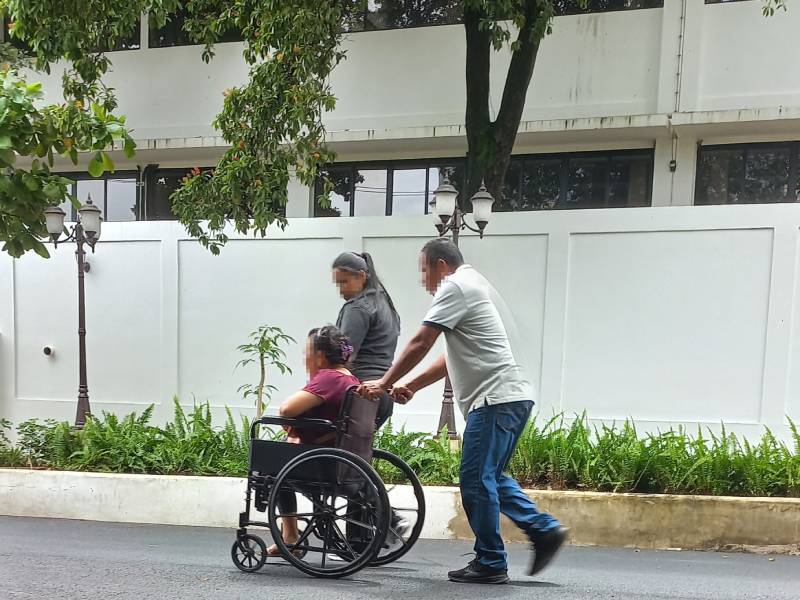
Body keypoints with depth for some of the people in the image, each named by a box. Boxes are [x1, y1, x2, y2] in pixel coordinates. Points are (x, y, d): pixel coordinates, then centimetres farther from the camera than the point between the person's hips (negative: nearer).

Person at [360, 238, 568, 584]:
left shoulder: (456, 287, -6)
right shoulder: (472, 284, 25)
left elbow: (420, 344, -10)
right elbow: (453, 359, 24)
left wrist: (384, 383, -1)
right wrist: (411, 387, 19)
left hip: (496, 398, -10)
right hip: (508, 396, 10)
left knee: (477, 480, -3)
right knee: (489, 478, 17)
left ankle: (490, 564, 6)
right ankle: (544, 529, 18)